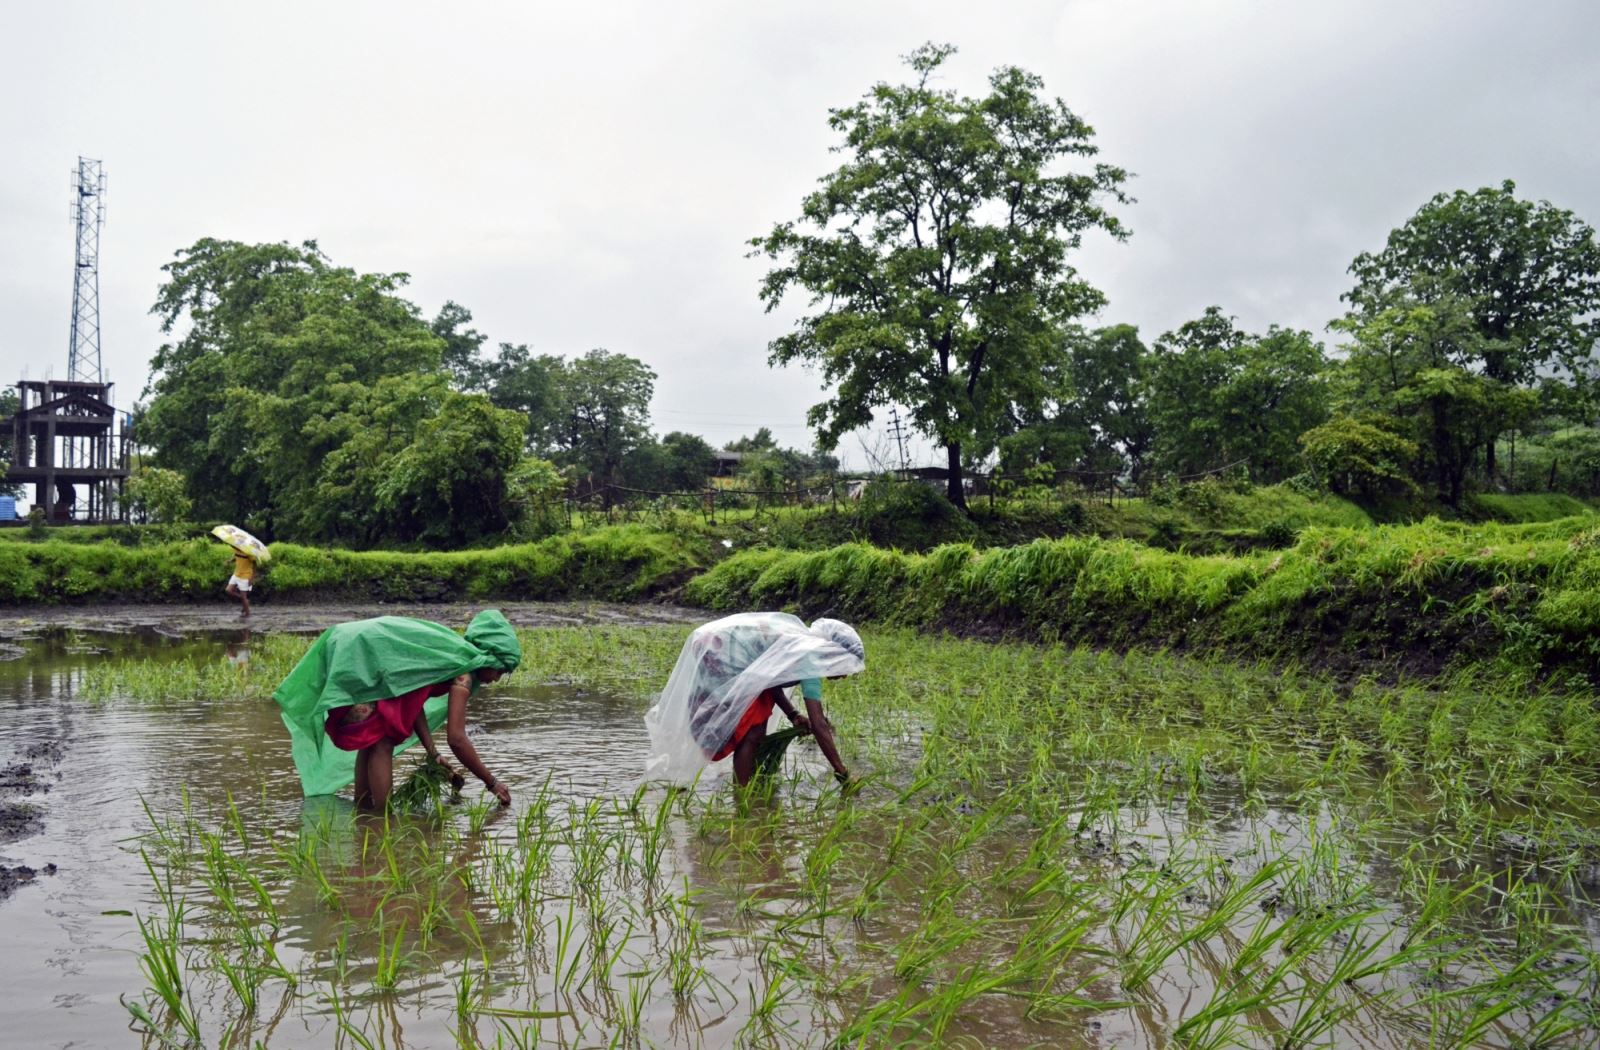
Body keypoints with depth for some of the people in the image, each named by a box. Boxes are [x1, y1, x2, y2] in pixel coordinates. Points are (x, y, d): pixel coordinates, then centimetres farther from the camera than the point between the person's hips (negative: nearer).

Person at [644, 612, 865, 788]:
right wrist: (843, 774, -9)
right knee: (752, 732, -4)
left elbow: (768, 674, 18)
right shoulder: (811, 660, -12)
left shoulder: (800, 639, 11)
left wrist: (793, 715, 10)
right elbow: (818, 725, -14)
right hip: (718, 658, -9)